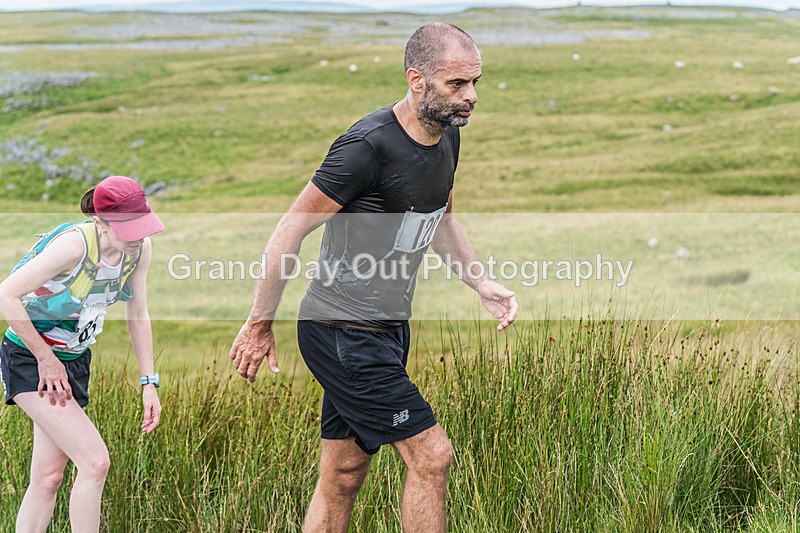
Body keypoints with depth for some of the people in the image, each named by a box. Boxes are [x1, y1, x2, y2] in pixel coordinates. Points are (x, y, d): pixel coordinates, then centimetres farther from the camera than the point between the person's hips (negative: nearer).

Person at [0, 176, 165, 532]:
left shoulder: (140, 249, -7)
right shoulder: (75, 244, -29)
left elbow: (138, 315, 8)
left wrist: (149, 383, 6)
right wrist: (46, 358, -18)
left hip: (74, 360, 7)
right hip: (29, 358, -7)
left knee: (48, 478, 8)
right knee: (95, 461, -17)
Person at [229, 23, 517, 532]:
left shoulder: (447, 134, 5)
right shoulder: (369, 146, -22)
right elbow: (290, 231, -16)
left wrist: (482, 284, 10)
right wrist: (259, 325, -10)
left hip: (389, 329, 9)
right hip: (342, 334, -9)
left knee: (343, 476, 12)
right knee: (432, 455, -9)